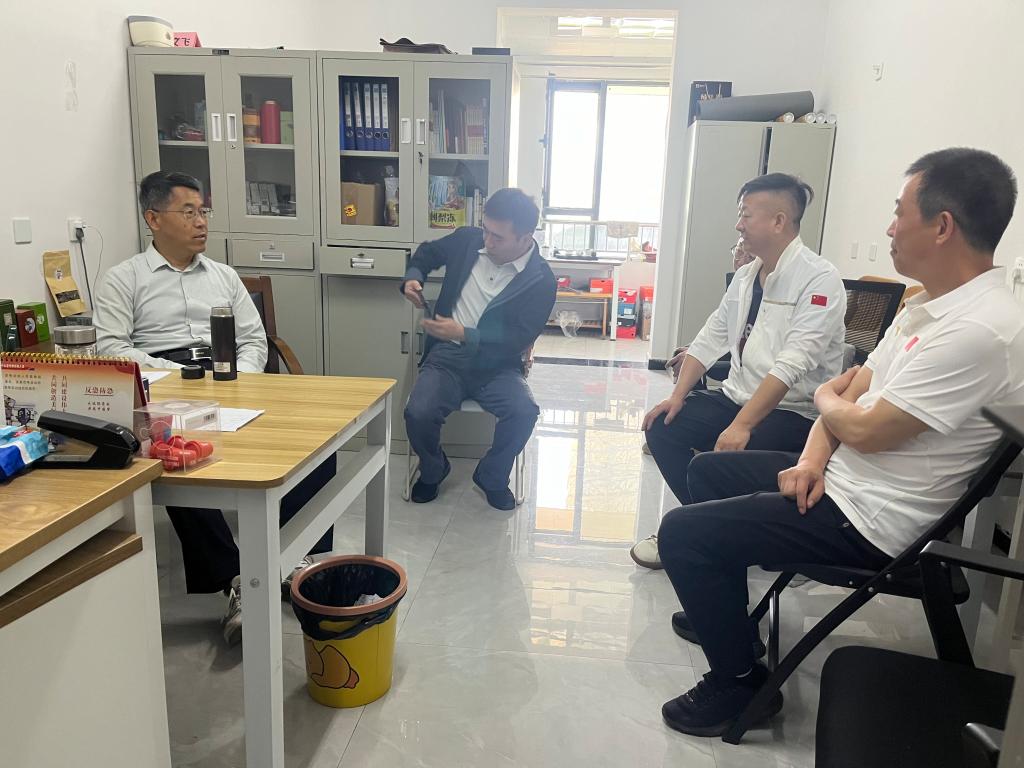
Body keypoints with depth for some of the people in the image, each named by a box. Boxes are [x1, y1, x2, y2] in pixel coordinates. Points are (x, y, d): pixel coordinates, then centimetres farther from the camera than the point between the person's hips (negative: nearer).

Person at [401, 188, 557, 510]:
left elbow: (518, 340, -14)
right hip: (446, 355, 2)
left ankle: (492, 477, 2)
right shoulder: (467, 239, 0)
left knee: (524, 412, -30)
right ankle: (433, 471, 11)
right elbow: (428, 251, 21)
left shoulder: (540, 280, -9)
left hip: (495, 364, -1)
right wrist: (413, 277, -1)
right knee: (418, 414, -25)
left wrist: (464, 334, -23)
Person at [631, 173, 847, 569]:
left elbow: (791, 366, -25)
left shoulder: (819, 279, -16)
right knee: (662, 428, -7)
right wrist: (678, 396, -3)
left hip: (793, 412, -7)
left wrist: (741, 426, -31)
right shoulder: (746, 274, 9)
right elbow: (710, 339, 9)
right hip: (737, 396, 8)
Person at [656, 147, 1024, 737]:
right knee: (709, 470, 22)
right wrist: (814, 456, -7)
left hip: (867, 520, -10)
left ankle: (739, 681, 6)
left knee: (682, 532, -15)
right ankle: (723, 613, 36)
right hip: (837, 478, 10)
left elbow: (865, 431, -25)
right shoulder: (932, 303, 7)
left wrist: (827, 401, -2)